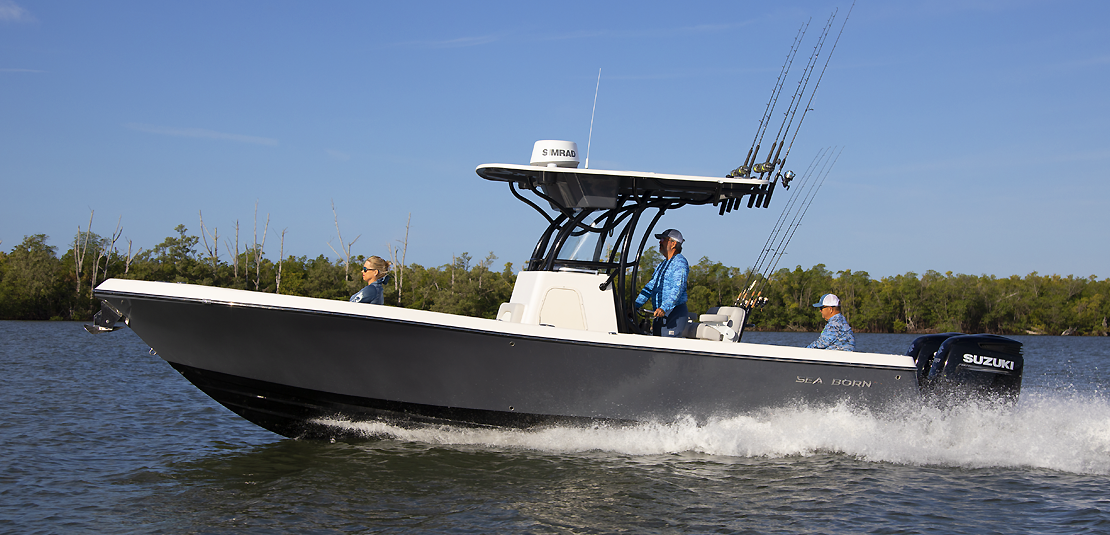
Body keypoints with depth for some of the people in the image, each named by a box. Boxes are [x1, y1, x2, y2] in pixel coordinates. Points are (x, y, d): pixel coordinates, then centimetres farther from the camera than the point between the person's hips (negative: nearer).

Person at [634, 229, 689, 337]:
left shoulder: (680, 262, -8)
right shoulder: (661, 266, 22)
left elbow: (678, 289, -21)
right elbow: (650, 288, 20)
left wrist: (664, 308, -33)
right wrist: (635, 305, 8)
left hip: (674, 313, -9)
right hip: (660, 313, 9)